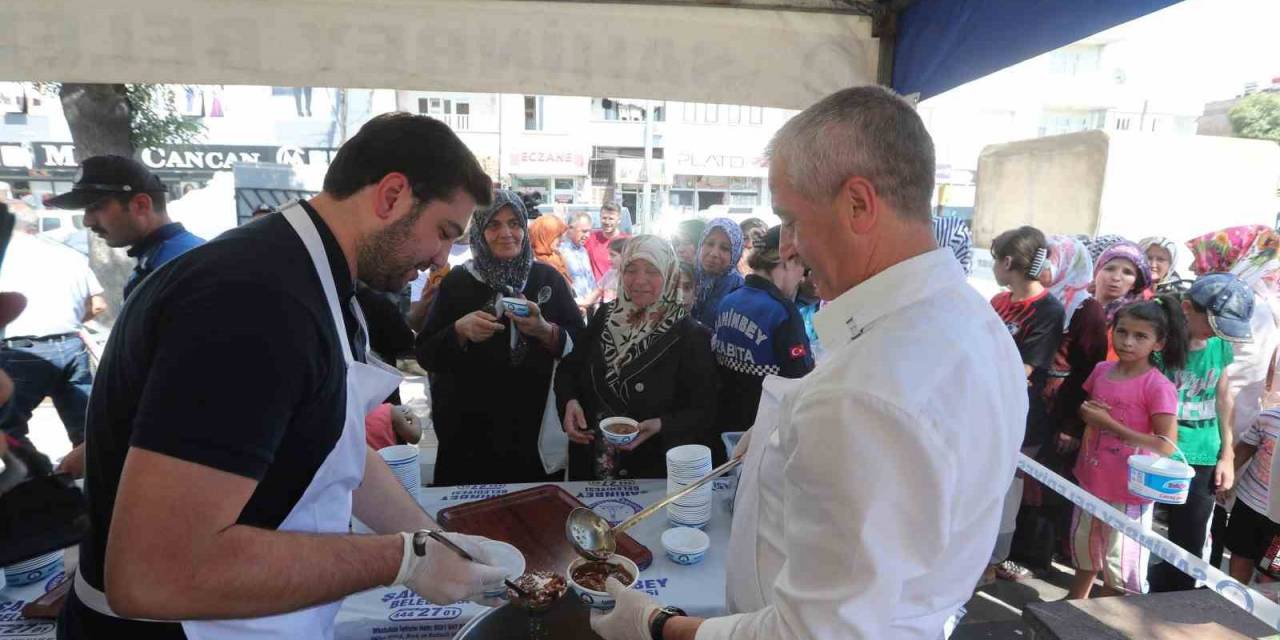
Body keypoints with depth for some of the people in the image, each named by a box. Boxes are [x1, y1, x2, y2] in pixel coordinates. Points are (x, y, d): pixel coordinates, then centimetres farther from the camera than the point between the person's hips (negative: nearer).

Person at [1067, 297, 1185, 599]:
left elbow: (1167, 445, -22)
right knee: (1084, 549, 26)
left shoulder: (1158, 387, -19)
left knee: (1119, 561, 11)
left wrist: (1110, 423, -24)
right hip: (1091, 480, 7)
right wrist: (1086, 413, -9)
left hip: (1129, 490, -6)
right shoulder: (1101, 370, -2)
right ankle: (1074, 602, 47)